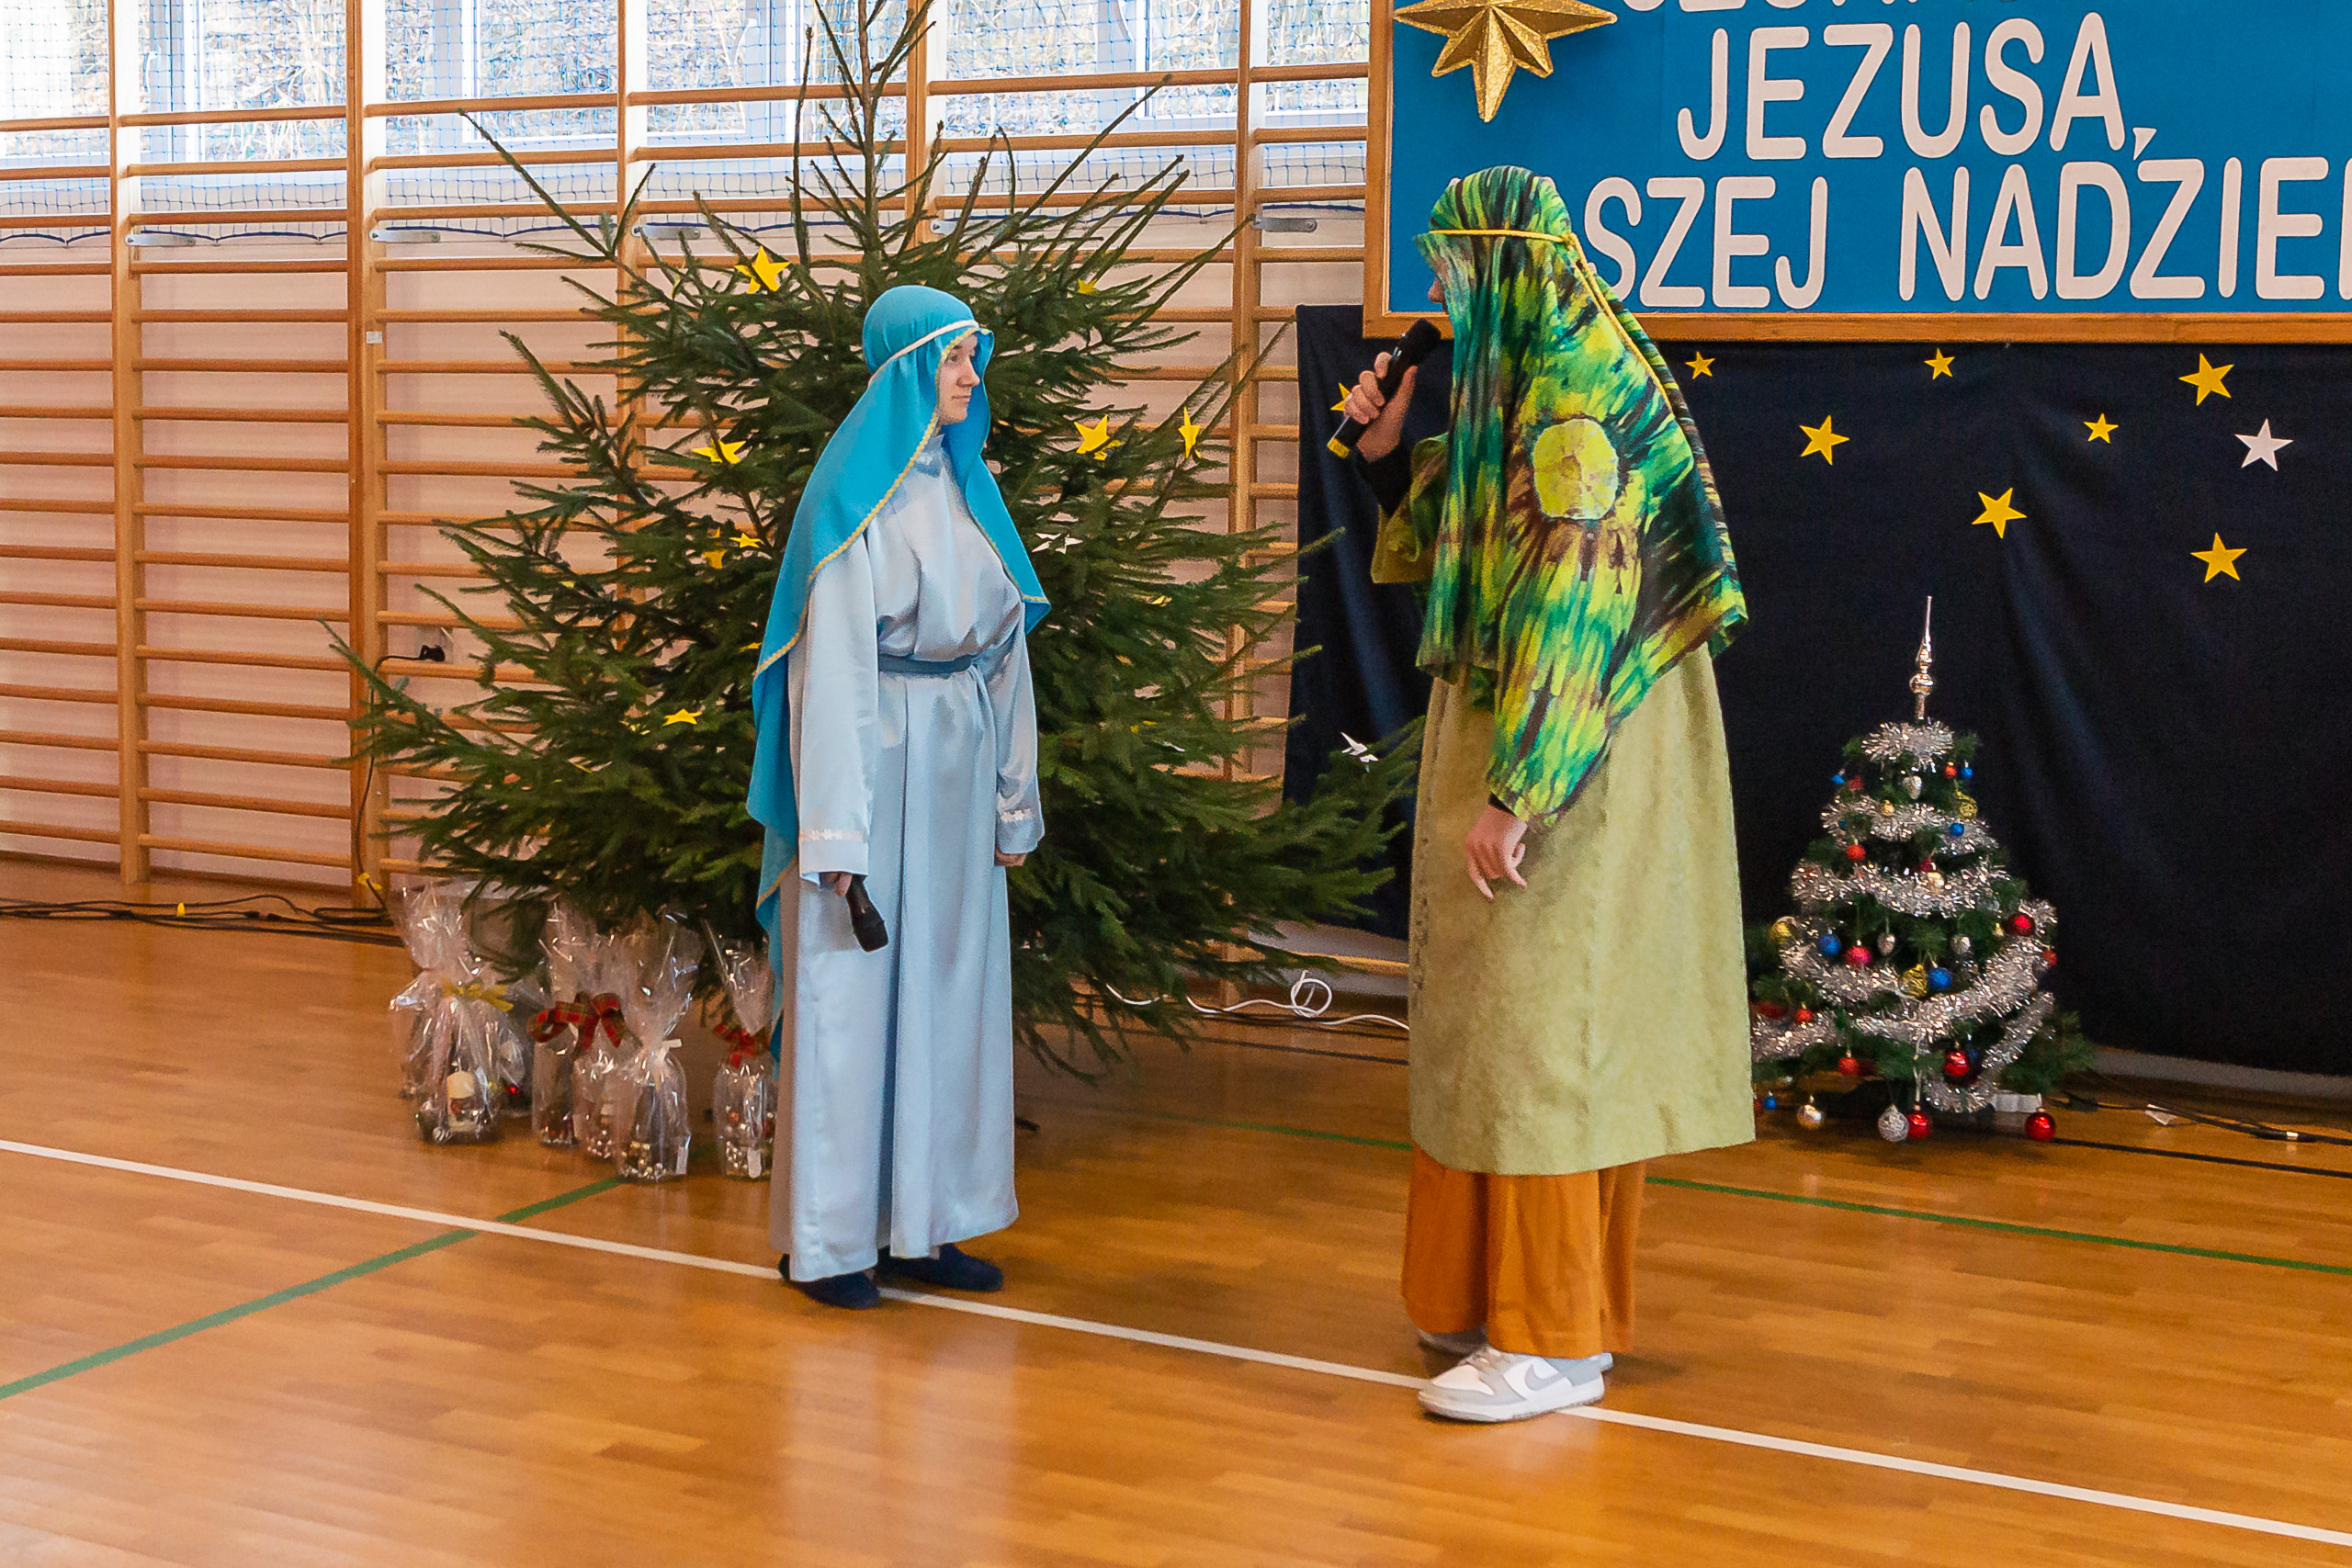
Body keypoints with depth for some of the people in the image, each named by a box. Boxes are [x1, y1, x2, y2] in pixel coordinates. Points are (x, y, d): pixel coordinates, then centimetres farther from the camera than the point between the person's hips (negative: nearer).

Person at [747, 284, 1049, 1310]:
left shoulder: (967, 488, 12)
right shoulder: (855, 494, -9)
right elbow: (831, 665, -13)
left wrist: (1013, 799, 12)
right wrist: (834, 830, -17)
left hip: (957, 773, 7)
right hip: (876, 764, -7)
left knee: (947, 989, 10)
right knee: (851, 992, 0)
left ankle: (921, 1223, 19)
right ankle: (827, 1238, 10)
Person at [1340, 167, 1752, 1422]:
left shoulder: (1582, 399, -18)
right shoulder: (1520, 386, 12)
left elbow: (1574, 610, -24)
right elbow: (1460, 551, 22)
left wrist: (1514, 793, -26)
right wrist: (1392, 456, 7)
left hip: (1565, 772, -10)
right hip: (1502, 750, 10)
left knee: (1539, 1031, -6)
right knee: (1494, 1023, 15)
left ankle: (1554, 1341, 2)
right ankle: (1494, 1291, 26)